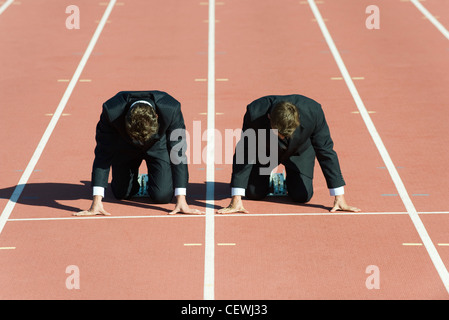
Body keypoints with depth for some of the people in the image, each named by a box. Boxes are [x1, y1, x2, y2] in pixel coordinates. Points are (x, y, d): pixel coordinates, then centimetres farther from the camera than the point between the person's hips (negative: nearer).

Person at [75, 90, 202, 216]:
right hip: (125, 145, 1)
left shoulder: (171, 110, -40)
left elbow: (179, 153, -32)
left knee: (162, 196, -12)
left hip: (158, 145, -1)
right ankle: (134, 180, 38)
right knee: (121, 194, 5)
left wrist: (181, 200, -35)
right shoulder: (112, 111, -40)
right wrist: (96, 201, -36)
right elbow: (103, 154, -32)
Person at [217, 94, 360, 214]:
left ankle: (290, 180, 22)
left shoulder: (313, 112, -38)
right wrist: (236, 201, -34)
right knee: (254, 193, -9)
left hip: (299, 150, 0)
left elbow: (326, 152, -27)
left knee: (302, 195, -13)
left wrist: (339, 198, -26)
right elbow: (244, 154, -31)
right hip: (264, 149, 0)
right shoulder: (255, 113, -40)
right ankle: (268, 177, 25)